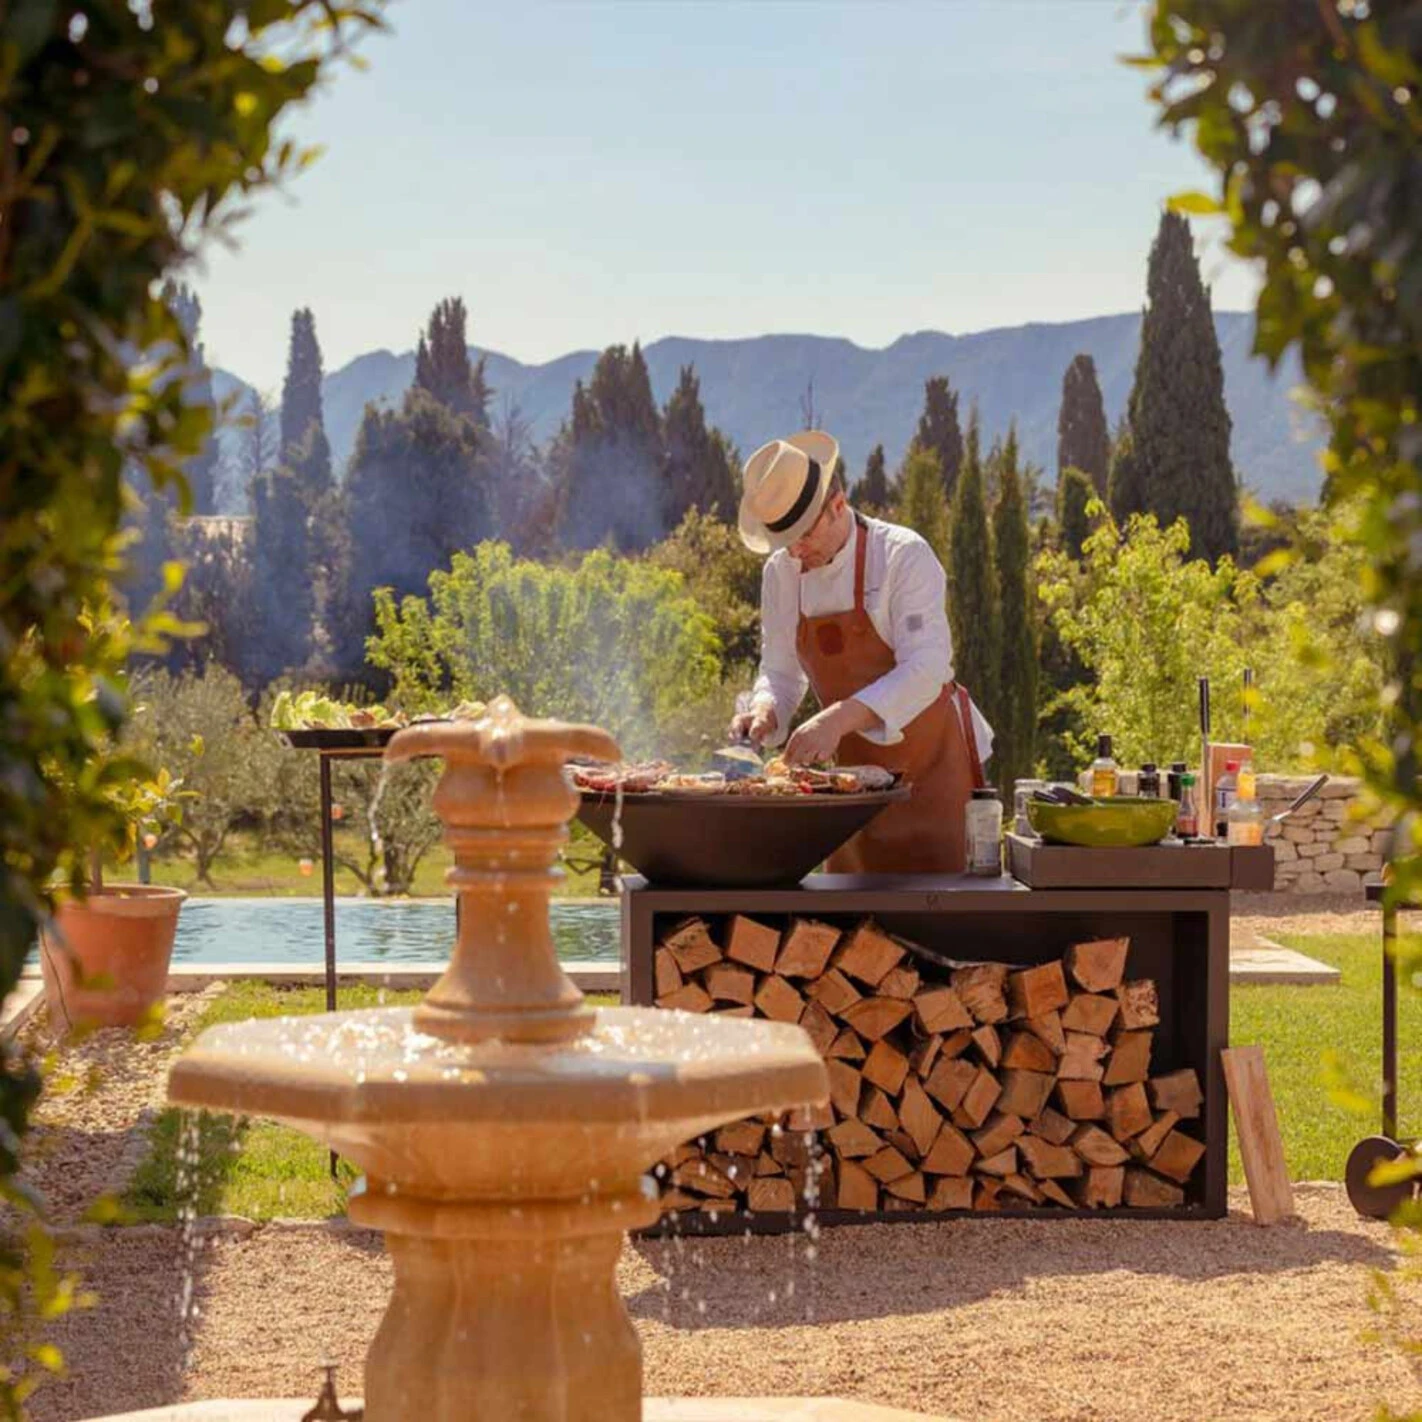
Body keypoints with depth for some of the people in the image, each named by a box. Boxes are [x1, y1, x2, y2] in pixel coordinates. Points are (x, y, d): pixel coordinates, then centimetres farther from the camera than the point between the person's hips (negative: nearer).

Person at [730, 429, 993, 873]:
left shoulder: (905, 556, -18)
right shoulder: (781, 573, 1)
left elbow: (925, 670, -27)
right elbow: (781, 673, 9)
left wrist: (839, 718, -38)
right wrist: (766, 711, -15)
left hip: (928, 760, -6)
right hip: (855, 769, 6)